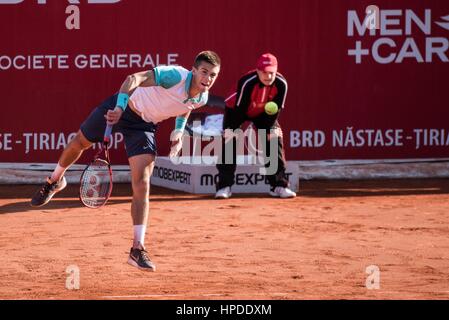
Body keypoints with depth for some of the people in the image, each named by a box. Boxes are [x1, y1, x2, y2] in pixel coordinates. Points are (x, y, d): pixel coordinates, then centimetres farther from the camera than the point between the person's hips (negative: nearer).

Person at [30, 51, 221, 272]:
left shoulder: (202, 98, -11)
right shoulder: (175, 76, -32)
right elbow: (134, 78, -41)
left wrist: (178, 132, 2)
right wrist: (119, 107, -55)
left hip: (144, 126, 3)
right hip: (119, 109, -3)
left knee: (142, 184, -13)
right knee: (80, 143, 19)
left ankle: (137, 250, -11)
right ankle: (55, 180, 54)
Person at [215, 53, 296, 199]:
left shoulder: (281, 84, -27)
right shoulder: (247, 83, -38)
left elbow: (276, 109, -16)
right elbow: (240, 108, -32)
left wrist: (269, 128, -21)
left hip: (263, 113, 4)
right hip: (235, 110, -4)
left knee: (275, 139, -7)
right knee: (229, 141, -19)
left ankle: (279, 185, -1)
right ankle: (224, 186, -16)